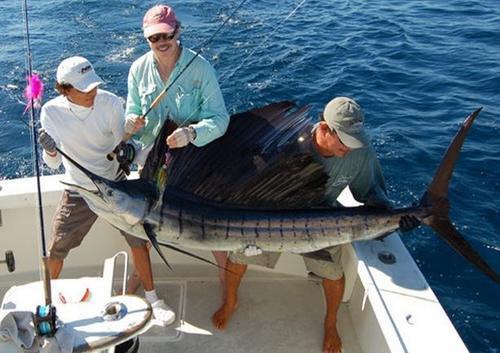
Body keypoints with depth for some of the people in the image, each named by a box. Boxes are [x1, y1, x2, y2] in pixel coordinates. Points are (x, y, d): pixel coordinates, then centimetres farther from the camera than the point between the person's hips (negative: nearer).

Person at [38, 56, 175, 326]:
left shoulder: (110, 103, -20)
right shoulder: (52, 112, -17)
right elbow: (54, 164, -10)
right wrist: (50, 151, -32)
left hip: (114, 183, 0)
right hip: (78, 192, 0)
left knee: (138, 238, -1)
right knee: (55, 250, 7)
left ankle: (152, 298, 20)